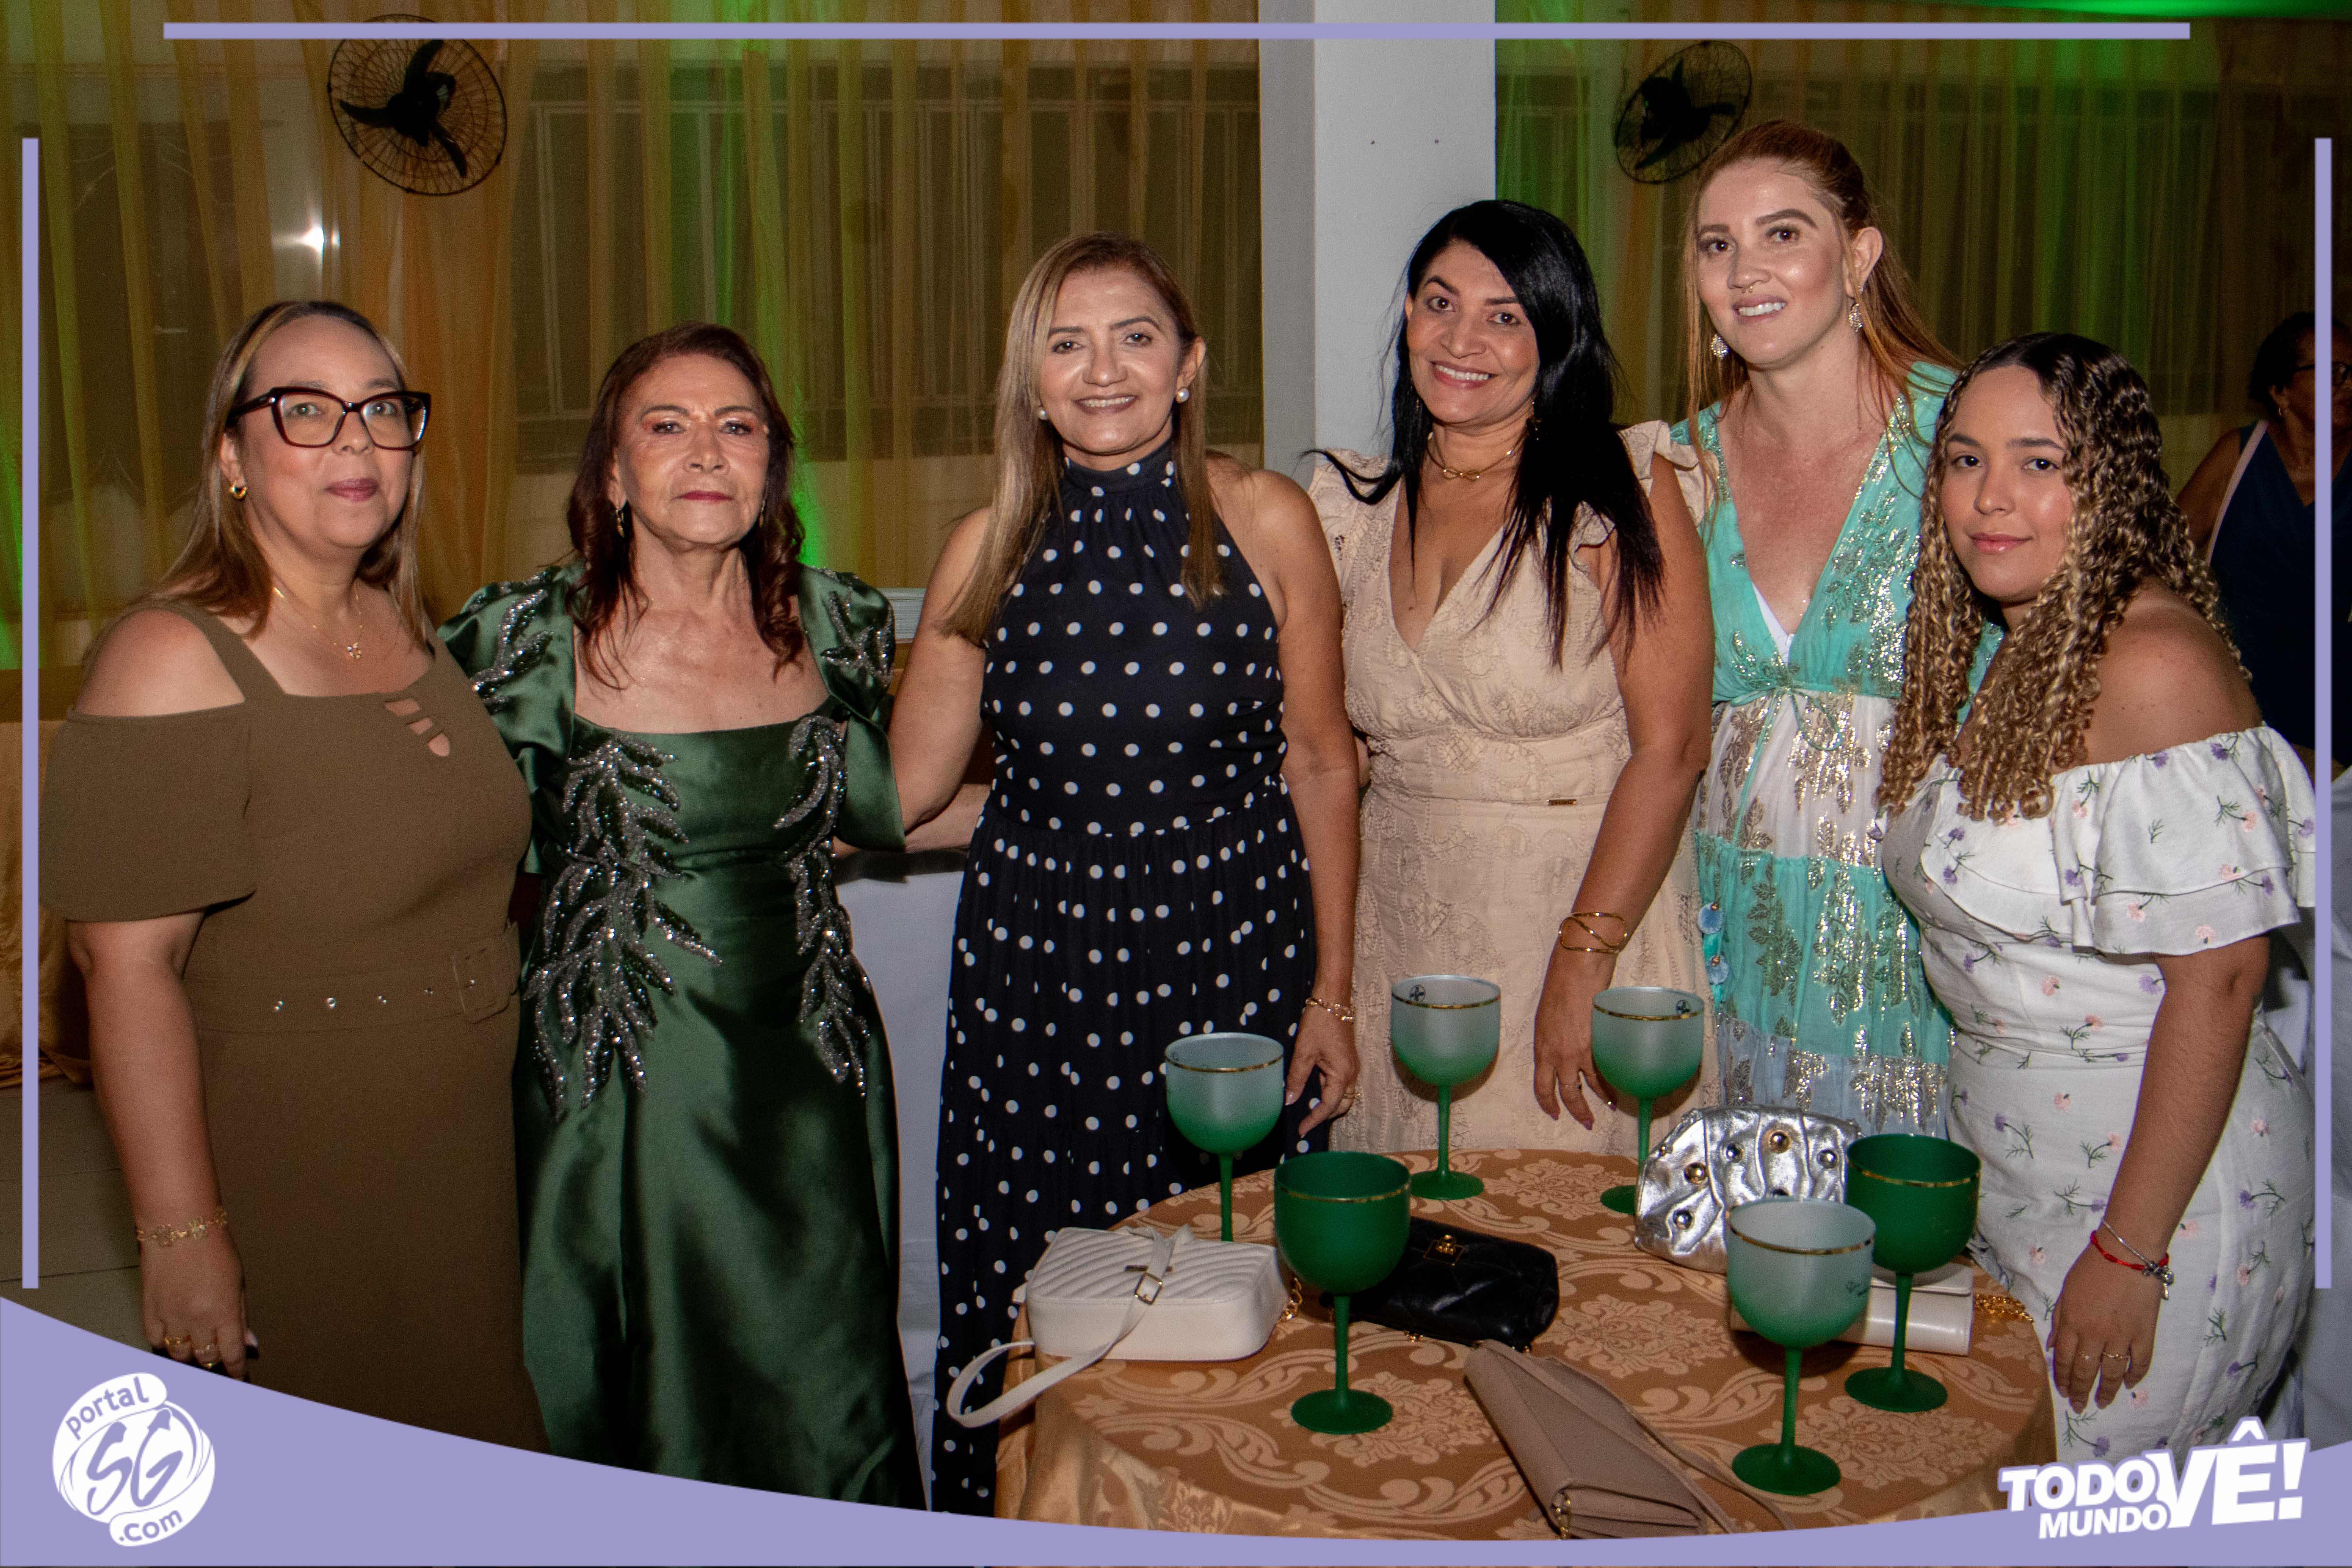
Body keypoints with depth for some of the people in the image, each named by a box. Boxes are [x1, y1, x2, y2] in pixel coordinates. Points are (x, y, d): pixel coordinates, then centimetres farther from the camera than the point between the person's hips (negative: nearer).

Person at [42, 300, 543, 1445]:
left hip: (471, 1166, 7)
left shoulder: (405, 625, 6)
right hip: (289, 1183, -7)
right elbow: (126, 966, -22)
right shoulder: (174, 660, -19)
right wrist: (180, 1234, -22)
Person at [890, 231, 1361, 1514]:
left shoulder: (1266, 522, -2)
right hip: (1036, 973, 2)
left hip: (1231, 960, -1)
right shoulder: (990, 549, 2)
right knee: (1029, 1313, 7)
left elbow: (1319, 764, 2)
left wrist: (1333, 993, 2)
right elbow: (901, 783, 7)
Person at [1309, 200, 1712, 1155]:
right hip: (1397, 946, 4)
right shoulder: (1357, 508, 8)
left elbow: (1670, 747, -13)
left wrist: (1582, 966, -19)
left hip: (1591, 908, -4)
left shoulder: (1623, 491, -7)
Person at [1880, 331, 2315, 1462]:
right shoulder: (2014, 656, 8)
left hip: (2156, 1170, -8)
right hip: (2014, 1171, 8)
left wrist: (2129, 1252, -22)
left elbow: (2220, 973, -23)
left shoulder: (2155, 662, -20)